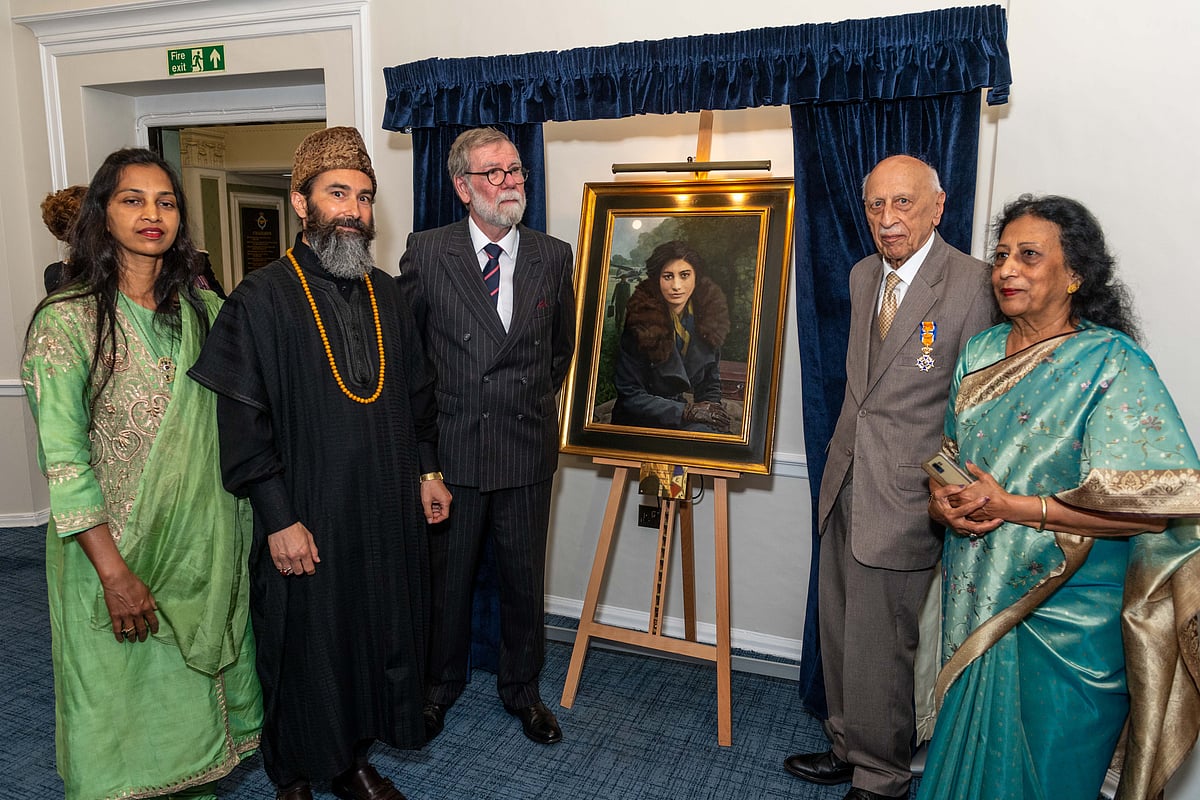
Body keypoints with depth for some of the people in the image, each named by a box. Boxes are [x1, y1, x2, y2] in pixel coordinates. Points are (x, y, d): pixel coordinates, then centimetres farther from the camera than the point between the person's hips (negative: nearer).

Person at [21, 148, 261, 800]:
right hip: (115, 547, -4)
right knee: (125, 699, 13)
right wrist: (116, 573, -18)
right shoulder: (67, 319, -11)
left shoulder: (204, 311, 3)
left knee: (199, 688, 19)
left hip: (209, 543, 4)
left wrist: (245, 528, 5)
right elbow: (63, 461, -15)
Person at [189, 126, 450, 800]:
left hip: (387, 515, 5)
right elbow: (242, 419, -12)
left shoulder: (386, 295, 7)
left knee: (380, 637, 15)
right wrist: (278, 519, -15)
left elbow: (417, 392, 14)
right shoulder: (261, 300, -9)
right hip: (305, 522, -5)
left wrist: (427, 472, 8)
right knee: (304, 649, 11)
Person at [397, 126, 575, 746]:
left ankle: (522, 689, 35)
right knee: (447, 577, 14)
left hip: (528, 446, 2)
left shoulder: (552, 257, 3)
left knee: (524, 579, 13)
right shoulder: (427, 252, -4)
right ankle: (440, 684, 37)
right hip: (451, 446, -1)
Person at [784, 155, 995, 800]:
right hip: (845, 480, 7)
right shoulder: (863, 276, 10)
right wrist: (845, 452, 16)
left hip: (904, 493, -7)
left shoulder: (971, 283, -13)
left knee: (878, 646, 4)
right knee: (837, 632, 19)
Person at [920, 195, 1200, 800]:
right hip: (980, 593, 5)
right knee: (973, 742, 20)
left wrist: (1014, 507, -24)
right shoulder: (980, 352, 4)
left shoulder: (1114, 364, -15)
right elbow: (949, 452, 13)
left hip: (1069, 610, -5)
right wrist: (942, 499, -10)